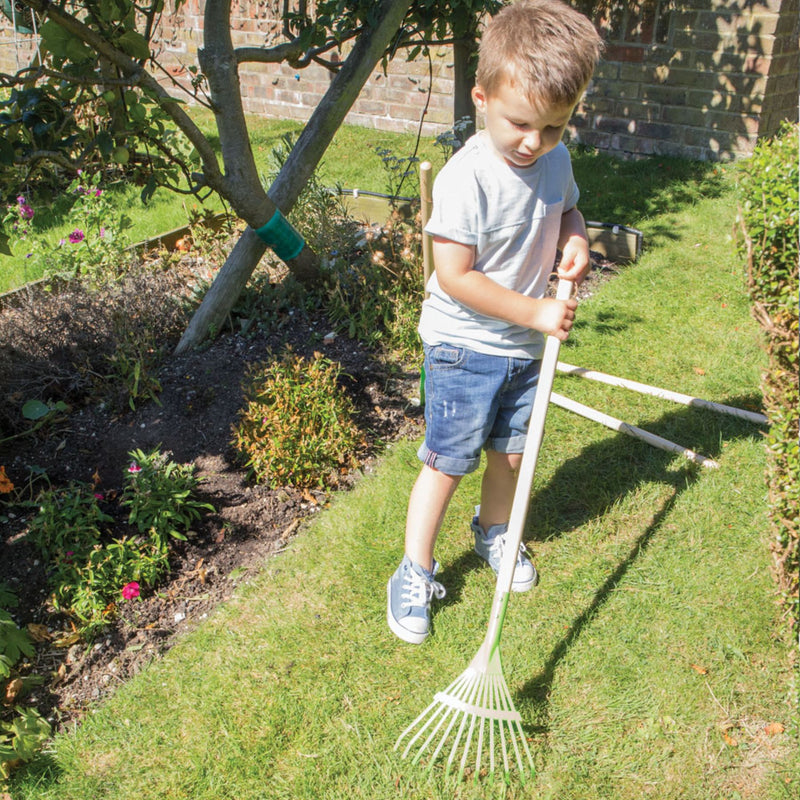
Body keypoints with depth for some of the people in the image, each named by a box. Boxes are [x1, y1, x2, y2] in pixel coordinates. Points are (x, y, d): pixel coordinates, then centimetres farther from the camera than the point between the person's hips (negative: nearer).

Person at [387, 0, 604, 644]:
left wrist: (575, 239, -3)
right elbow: (455, 277, -24)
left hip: (526, 348, 6)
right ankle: (415, 574, 20)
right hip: (465, 348, -6)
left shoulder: (556, 159, -2)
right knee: (448, 463, 2)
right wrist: (536, 312, -22)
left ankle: (494, 531, 47)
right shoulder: (466, 178, -24)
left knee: (510, 452, 18)